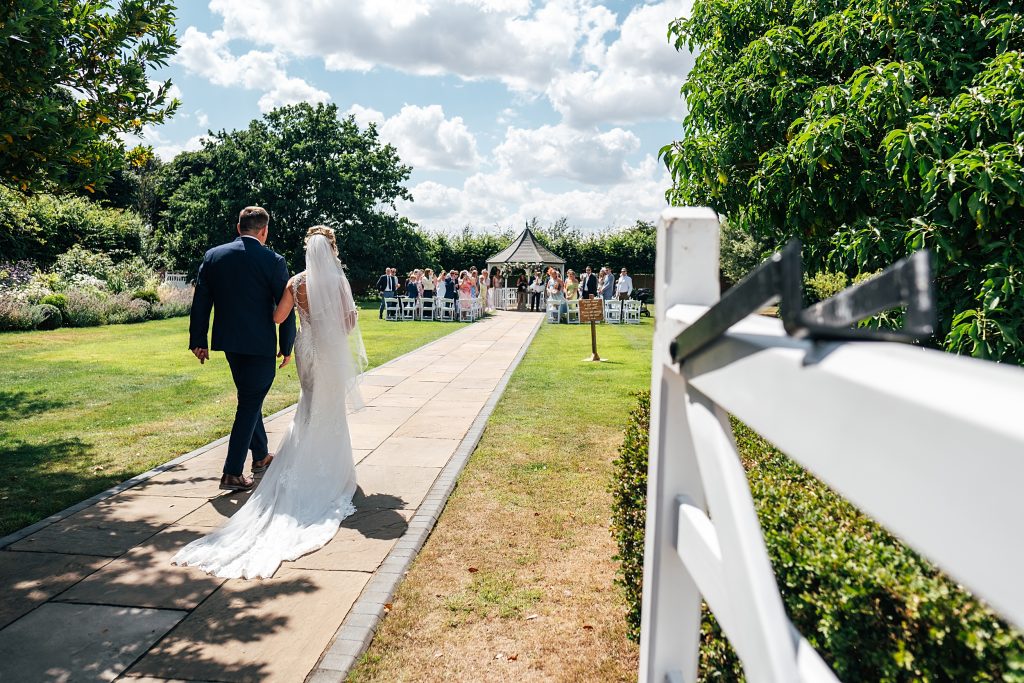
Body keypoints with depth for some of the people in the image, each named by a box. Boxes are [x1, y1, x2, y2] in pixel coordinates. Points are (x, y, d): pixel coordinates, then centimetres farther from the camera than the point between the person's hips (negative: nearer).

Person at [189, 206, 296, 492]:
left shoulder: (213, 256, 2)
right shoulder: (273, 261, -11)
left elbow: (200, 302, 3)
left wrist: (198, 340, 9)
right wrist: (287, 347, 1)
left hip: (228, 342, 6)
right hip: (260, 344, -5)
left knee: (250, 398, 22)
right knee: (250, 404, 3)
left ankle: (261, 456, 37)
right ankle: (232, 473, 2)